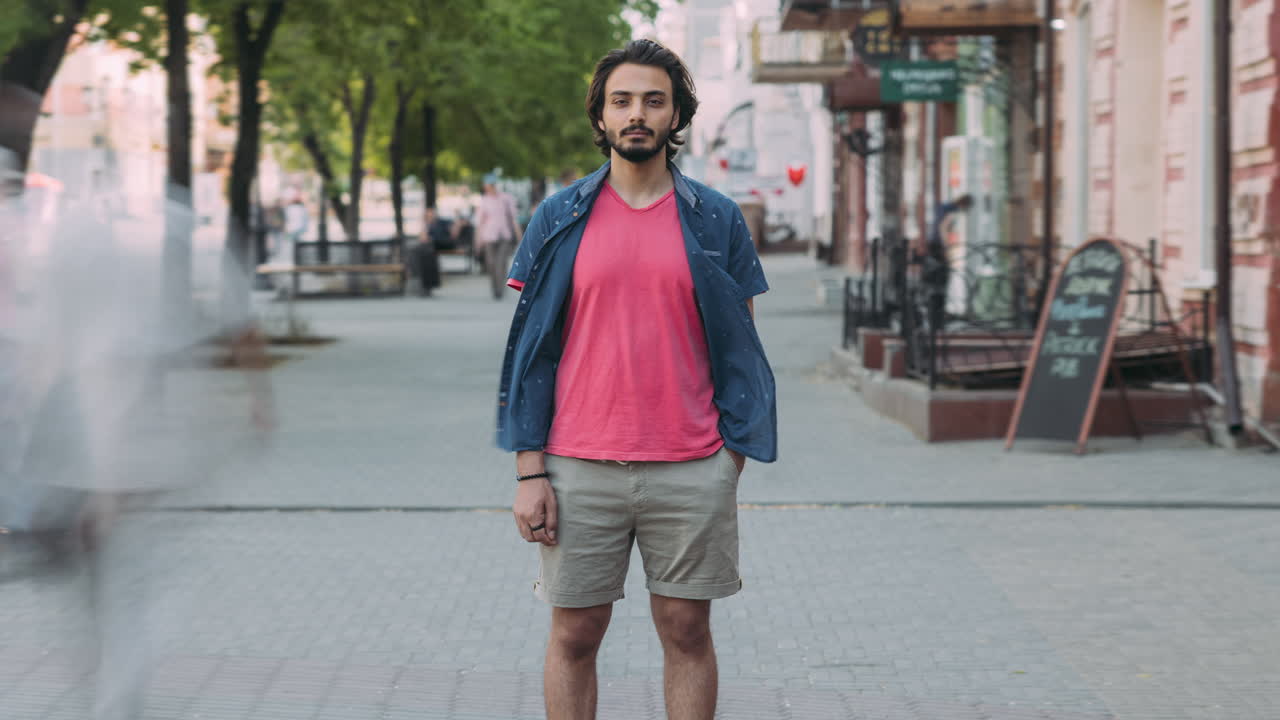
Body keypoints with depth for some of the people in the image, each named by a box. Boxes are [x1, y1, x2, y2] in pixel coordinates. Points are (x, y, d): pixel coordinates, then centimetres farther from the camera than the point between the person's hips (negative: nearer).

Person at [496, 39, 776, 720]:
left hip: (690, 472, 0)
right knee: (574, 636, 6)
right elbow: (530, 352, 4)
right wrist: (529, 473, -3)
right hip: (579, 472, 0)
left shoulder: (716, 221, 4)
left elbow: (740, 351, 7)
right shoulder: (559, 219, 4)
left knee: (688, 632, 7)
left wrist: (732, 471, 1)